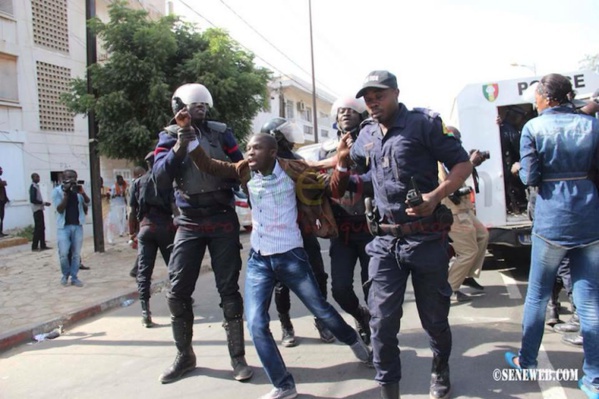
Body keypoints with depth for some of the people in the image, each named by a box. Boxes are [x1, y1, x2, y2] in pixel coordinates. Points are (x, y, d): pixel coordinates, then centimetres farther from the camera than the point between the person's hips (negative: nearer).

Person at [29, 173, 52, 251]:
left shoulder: (36, 186, 15)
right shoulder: (33, 187, -14)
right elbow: (33, 200, -22)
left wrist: (43, 203, 11)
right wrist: (43, 203, -17)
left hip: (39, 209, 10)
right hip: (37, 210, -10)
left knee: (41, 228, 11)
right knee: (38, 228, -7)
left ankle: (43, 245, 15)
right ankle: (34, 246, -3)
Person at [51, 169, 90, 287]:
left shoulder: (78, 189, 5)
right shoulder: (57, 191, -4)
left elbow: (87, 203, -1)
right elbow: (60, 209, -11)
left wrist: (82, 192, -18)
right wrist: (66, 194, -18)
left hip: (77, 225, 3)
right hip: (64, 226, -3)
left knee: (76, 253, 6)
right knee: (63, 253, -8)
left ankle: (74, 277, 16)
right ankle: (65, 274, 16)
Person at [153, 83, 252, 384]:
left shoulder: (220, 132, 2)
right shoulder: (169, 136, 4)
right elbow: (160, 180, -7)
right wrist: (180, 146, -17)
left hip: (223, 220, -1)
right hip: (189, 222, 1)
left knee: (228, 289, 3)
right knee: (177, 292, 3)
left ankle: (238, 357, 14)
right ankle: (184, 356, 22)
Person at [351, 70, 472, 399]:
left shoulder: (424, 123, -5)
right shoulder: (366, 135, 11)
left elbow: (462, 164, -6)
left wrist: (435, 196, -22)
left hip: (426, 238, -3)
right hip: (385, 241, 4)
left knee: (434, 317, 13)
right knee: (382, 320, -1)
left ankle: (440, 371, 43)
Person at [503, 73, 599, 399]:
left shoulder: (534, 128, -6)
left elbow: (529, 177, -10)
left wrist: (519, 168, 10)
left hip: (552, 219, -3)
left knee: (537, 295, 13)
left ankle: (526, 361, 27)